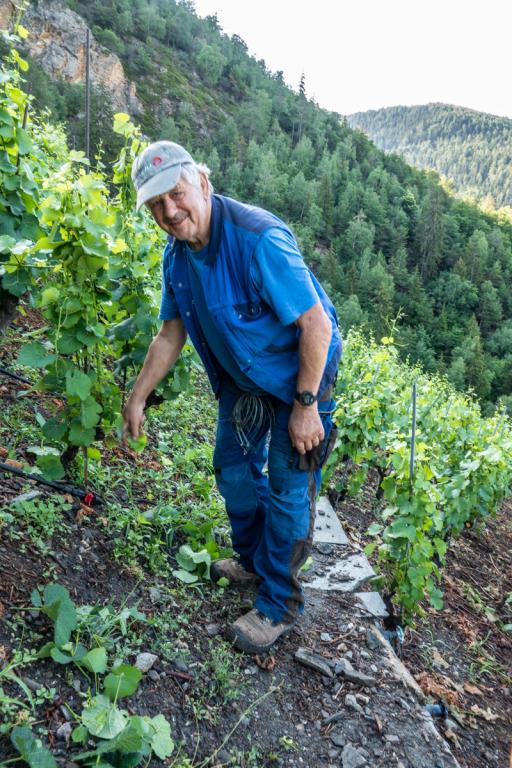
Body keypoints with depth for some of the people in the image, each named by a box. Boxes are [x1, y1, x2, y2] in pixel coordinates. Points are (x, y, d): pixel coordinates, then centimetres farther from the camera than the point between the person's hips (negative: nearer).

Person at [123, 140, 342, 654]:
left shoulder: (259, 239, -32)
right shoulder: (177, 254, -7)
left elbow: (317, 325, -29)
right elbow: (170, 334, 4)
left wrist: (305, 404, -25)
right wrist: (137, 397, 7)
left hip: (299, 372, -7)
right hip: (241, 376, 8)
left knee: (287, 488, -1)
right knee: (233, 470, 17)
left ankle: (279, 605, 18)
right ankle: (252, 563, 42)